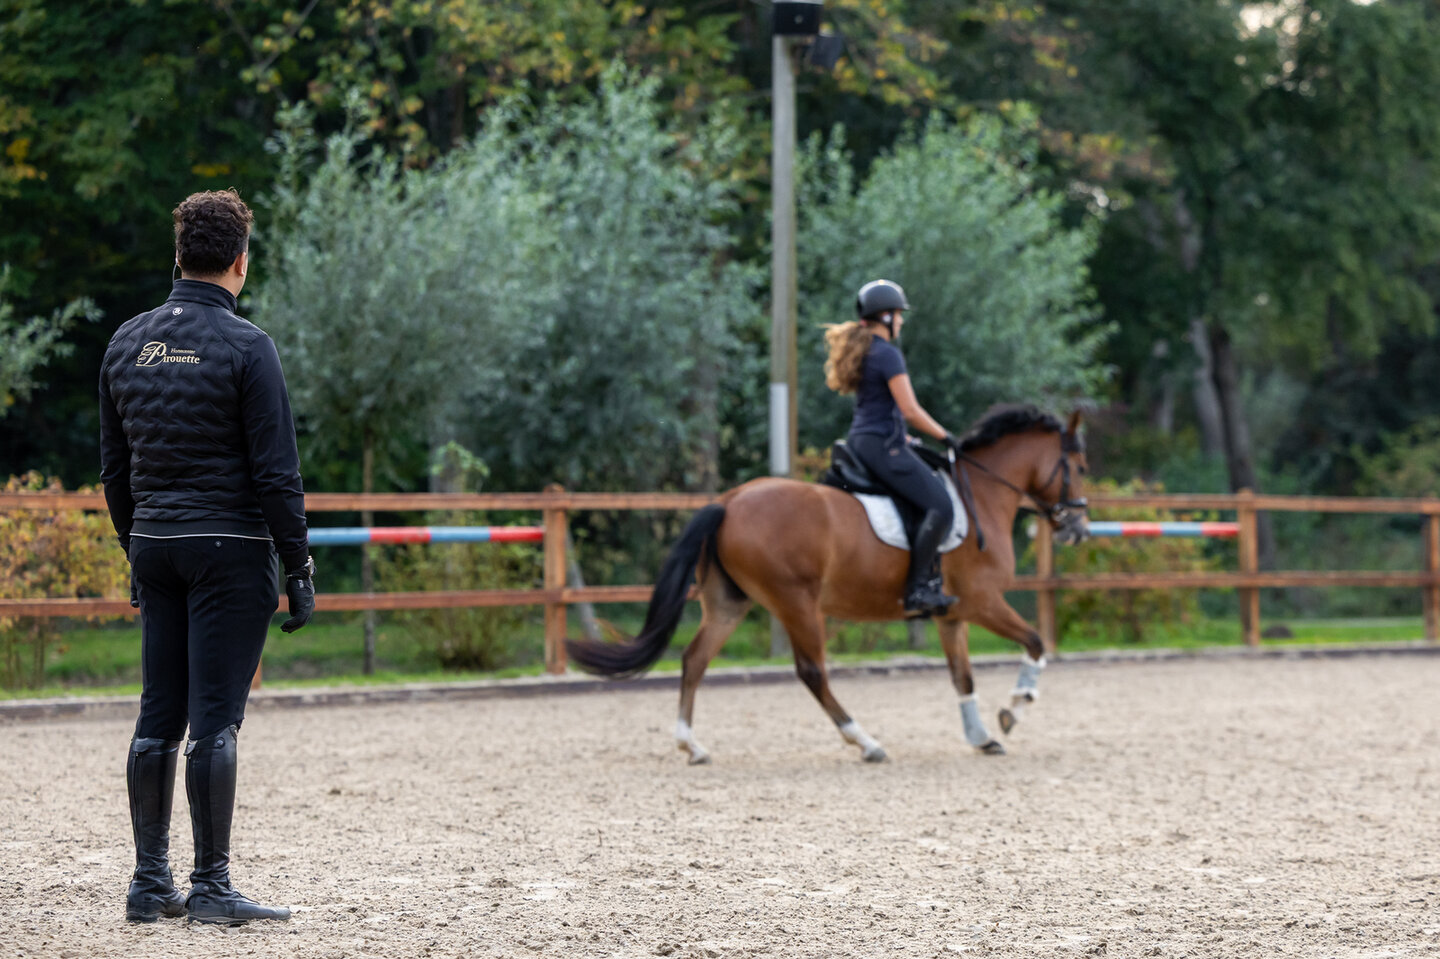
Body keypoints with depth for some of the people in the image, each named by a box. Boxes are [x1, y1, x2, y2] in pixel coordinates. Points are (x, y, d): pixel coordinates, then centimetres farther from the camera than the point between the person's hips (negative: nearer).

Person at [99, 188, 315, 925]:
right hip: (232, 547, -6)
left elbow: (113, 467, 14)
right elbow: (276, 471, -12)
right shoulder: (245, 346, -10)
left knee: (157, 718, 10)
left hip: (155, 548, 6)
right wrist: (299, 568, -6)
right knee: (215, 721, -5)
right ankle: (210, 887, -3)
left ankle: (149, 883, 12)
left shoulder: (127, 342, 8)